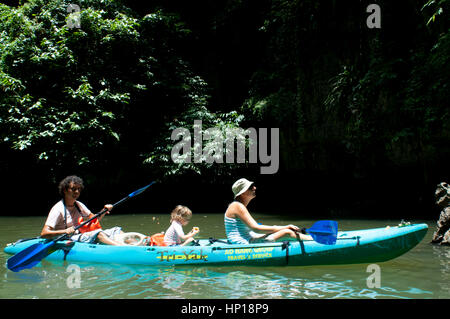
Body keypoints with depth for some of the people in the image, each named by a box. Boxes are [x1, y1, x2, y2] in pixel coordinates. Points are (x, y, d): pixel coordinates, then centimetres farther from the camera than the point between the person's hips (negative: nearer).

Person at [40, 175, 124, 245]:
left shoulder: (79, 205, 14)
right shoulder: (58, 209, -9)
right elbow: (44, 233, -16)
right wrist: (65, 231, -31)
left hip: (82, 237, 8)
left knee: (116, 230, -6)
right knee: (98, 233, -33)